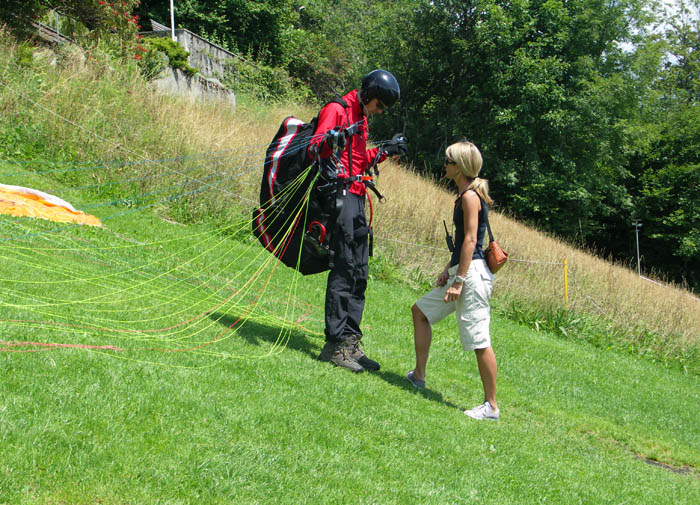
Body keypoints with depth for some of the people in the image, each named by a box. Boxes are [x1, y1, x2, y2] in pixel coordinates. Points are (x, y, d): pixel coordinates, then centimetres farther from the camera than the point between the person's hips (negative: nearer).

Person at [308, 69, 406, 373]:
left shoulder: (361, 119, 23)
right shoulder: (337, 111, -6)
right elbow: (315, 147, -20)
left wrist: (386, 151, 19)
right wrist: (326, 141, -40)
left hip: (356, 198, 10)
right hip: (339, 194, -10)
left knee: (359, 273, 9)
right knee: (344, 270, -11)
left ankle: (350, 342, 13)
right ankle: (334, 344, -8)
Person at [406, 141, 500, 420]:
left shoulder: (470, 196, -14)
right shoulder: (466, 194, 16)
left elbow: (470, 240, -19)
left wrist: (459, 280, -20)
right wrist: (448, 270, 20)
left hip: (473, 272, -11)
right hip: (462, 271, 11)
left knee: (479, 340, -8)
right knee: (420, 310, 21)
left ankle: (491, 406, -2)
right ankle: (418, 376, 29)